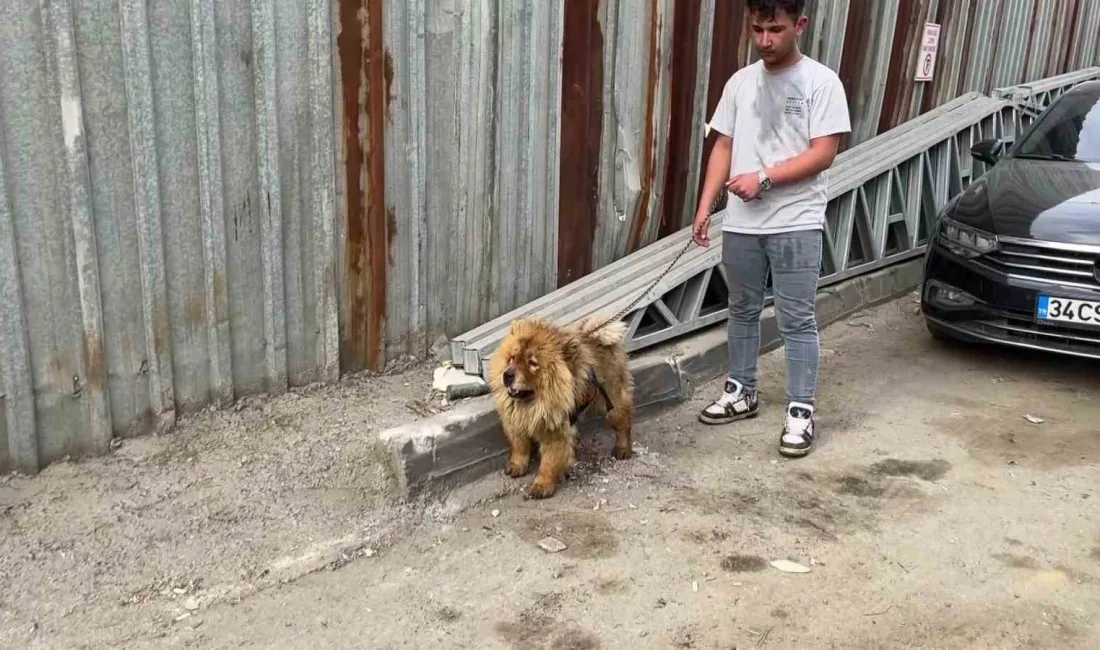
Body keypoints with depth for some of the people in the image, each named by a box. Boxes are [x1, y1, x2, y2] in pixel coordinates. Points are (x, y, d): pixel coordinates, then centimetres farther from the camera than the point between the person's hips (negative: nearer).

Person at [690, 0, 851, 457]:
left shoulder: (821, 81, -5)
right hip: (741, 223, 5)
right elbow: (724, 148, 11)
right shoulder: (740, 82, 10)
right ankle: (742, 393, 29)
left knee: (797, 321, -1)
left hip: (796, 224, -5)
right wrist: (704, 207, 3)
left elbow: (824, 153, -11)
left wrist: (764, 178, -19)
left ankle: (801, 411, 7)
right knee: (743, 311, 15)